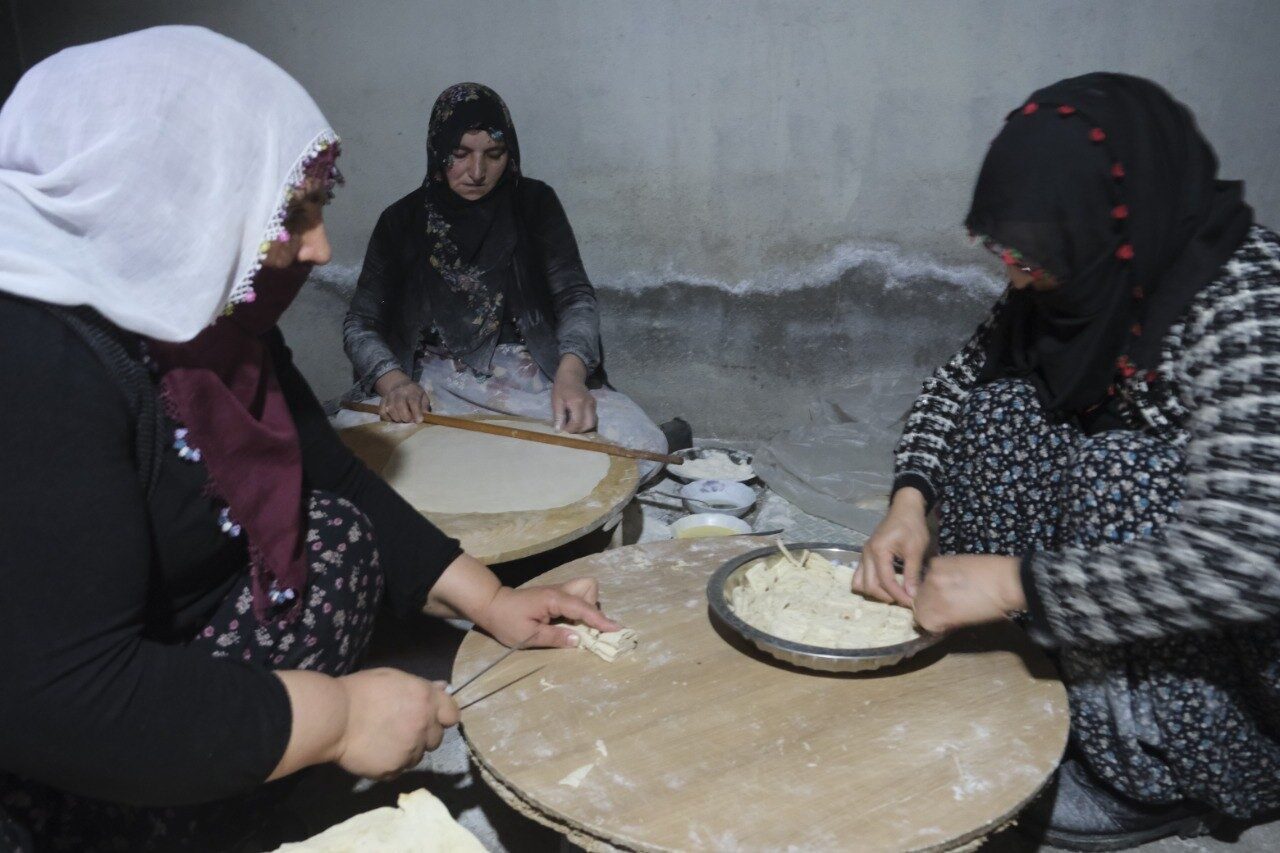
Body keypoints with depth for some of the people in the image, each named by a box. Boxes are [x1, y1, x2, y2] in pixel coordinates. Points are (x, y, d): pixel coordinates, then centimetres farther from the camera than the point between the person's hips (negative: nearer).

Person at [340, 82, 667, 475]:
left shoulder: (534, 203, 3)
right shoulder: (402, 221, 4)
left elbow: (575, 295, -6)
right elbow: (360, 323, 3)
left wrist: (570, 374, -28)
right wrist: (393, 381, -20)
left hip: (532, 374, 0)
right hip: (436, 381, 0)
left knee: (643, 445, -23)